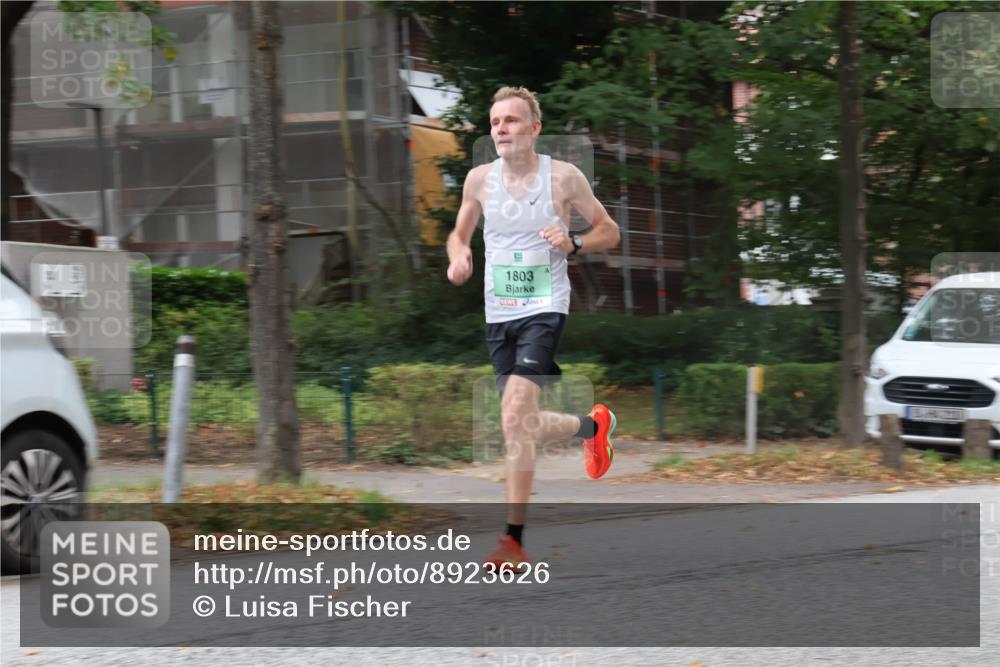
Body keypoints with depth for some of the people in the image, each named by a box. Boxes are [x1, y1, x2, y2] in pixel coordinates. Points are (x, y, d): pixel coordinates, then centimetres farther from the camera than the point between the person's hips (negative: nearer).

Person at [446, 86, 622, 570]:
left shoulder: (563, 177, -5)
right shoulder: (479, 179, 5)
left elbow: (609, 232, 5)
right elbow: (459, 233, 19)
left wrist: (573, 243, -15)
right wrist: (458, 256, -4)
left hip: (544, 308, -5)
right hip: (498, 313, 5)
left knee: (514, 419, -21)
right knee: (524, 427, 11)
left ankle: (514, 538, -17)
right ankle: (593, 425, 43)